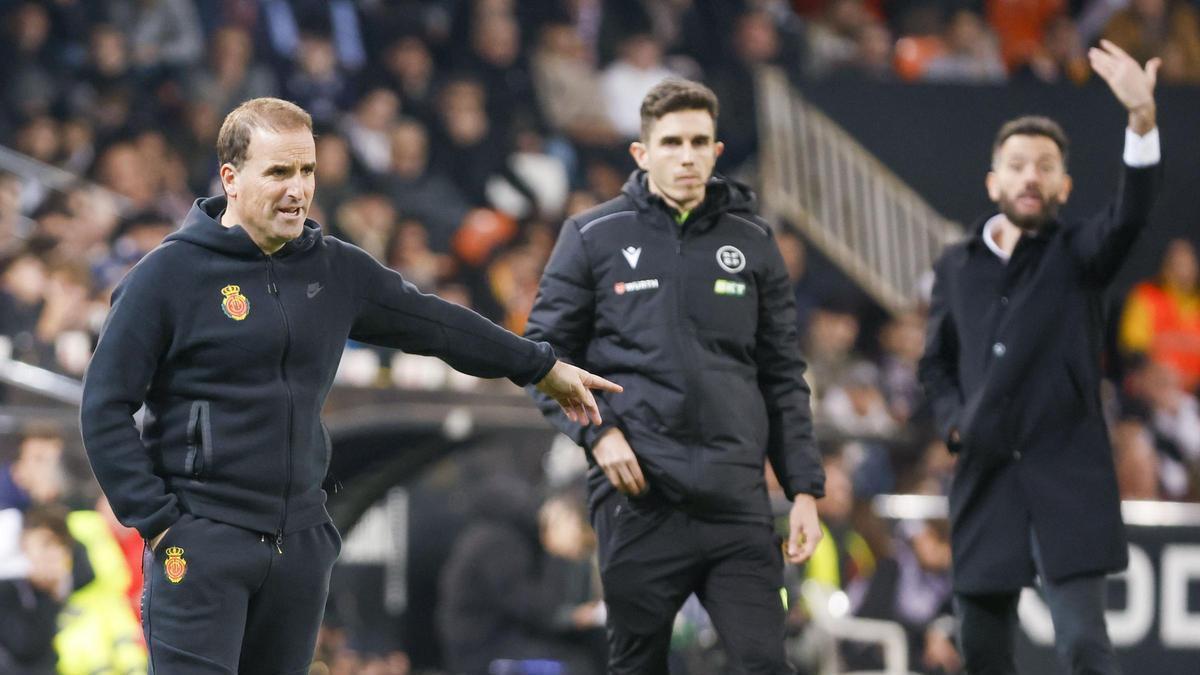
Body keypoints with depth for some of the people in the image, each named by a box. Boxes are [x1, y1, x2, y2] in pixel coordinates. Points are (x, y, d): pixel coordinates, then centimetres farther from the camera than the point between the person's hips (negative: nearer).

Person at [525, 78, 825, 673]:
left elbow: (783, 378, 13)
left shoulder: (751, 242, 11)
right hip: (638, 496, -1)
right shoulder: (594, 237, 4)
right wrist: (596, 431, -10)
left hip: (737, 497, 1)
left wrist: (804, 489, 6)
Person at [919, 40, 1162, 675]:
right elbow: (937, 363, 20)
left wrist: (1141, 118, -35)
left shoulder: (1078, 255, 1)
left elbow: (1132, 211, -19)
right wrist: (955, 421, -1)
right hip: (985, 482, 4)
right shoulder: (956, 267, 11)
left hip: (1068, 480, -4)